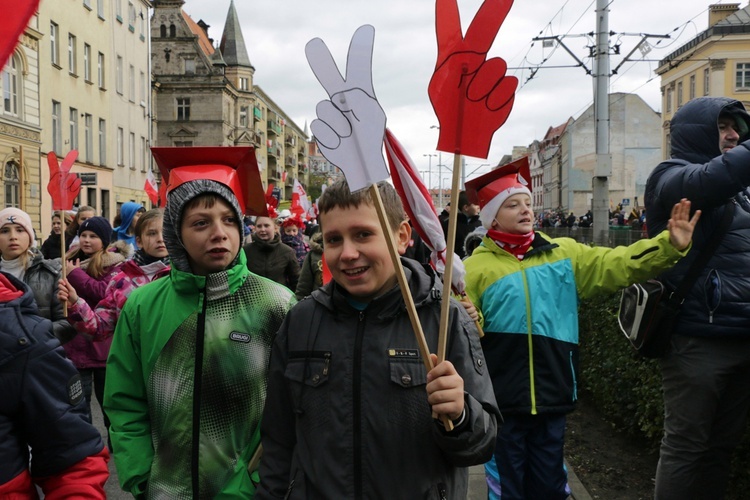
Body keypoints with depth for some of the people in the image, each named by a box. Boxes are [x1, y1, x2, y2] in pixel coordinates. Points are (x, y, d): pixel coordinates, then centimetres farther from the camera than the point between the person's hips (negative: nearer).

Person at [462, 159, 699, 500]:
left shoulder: (563, 253, 6)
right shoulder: (477, 268, -5)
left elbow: (616, 264, -5)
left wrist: (670, 245, -17)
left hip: (552, 395, 3)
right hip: (501, 400, -3)